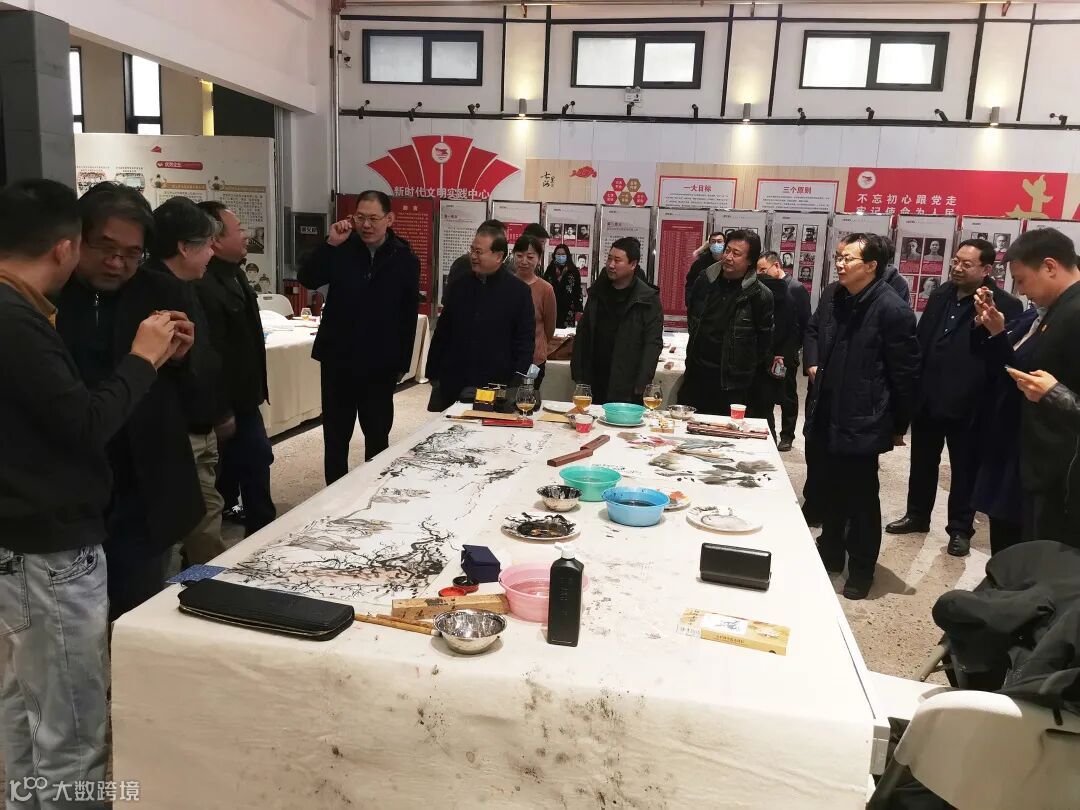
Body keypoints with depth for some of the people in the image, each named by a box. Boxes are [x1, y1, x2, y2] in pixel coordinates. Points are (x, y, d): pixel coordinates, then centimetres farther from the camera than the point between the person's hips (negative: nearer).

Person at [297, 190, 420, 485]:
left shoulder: (405, 259, -4)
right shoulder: (342, 249, -2)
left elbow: (409, 316, 0)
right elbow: (307, 279, -12)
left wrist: (403, 363, 0)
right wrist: (330, 244, -23)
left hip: (380, 363, -1)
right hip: (338, 358, 1)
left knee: (378, 434, 12)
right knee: (336, 433, 11)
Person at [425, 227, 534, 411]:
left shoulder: (519, 291, -3)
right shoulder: (460, 286, 9)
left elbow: (526, 340, -3)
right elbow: (441, 332, 14)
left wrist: (517, 386, -11)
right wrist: (433, 374, 10)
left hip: (495, 389, -3)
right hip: (452, 386, 4)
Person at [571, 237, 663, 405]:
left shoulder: (648, 299, -4)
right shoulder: (597, 293, 11)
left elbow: (653, 344, -9)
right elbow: (582, 334, 13)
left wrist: (641, 386, -15)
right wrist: (578, 374, 6)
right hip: (594, 383, 5)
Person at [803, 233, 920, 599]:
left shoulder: (892, 310, -15)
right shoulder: (831, 295, 5)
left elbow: (905, 372, -10)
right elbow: (812, 330, 25)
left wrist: (899, 425, -4)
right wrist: (812, 362, 6)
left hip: (861, 421, -7)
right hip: (824, 416, 7)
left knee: (861, 498, 6)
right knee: (828, 490, 19)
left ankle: (861, 570, 22)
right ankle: (830, 552, 38)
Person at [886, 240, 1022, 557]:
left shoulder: (1004, 305, -12)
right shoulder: (940, 295, 6)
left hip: (965, 402, -5)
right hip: (928, 396, 6)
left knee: (964, 469, 10)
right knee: (922, 463, 19)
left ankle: (960, 529, 25)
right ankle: (917, 515, 36)